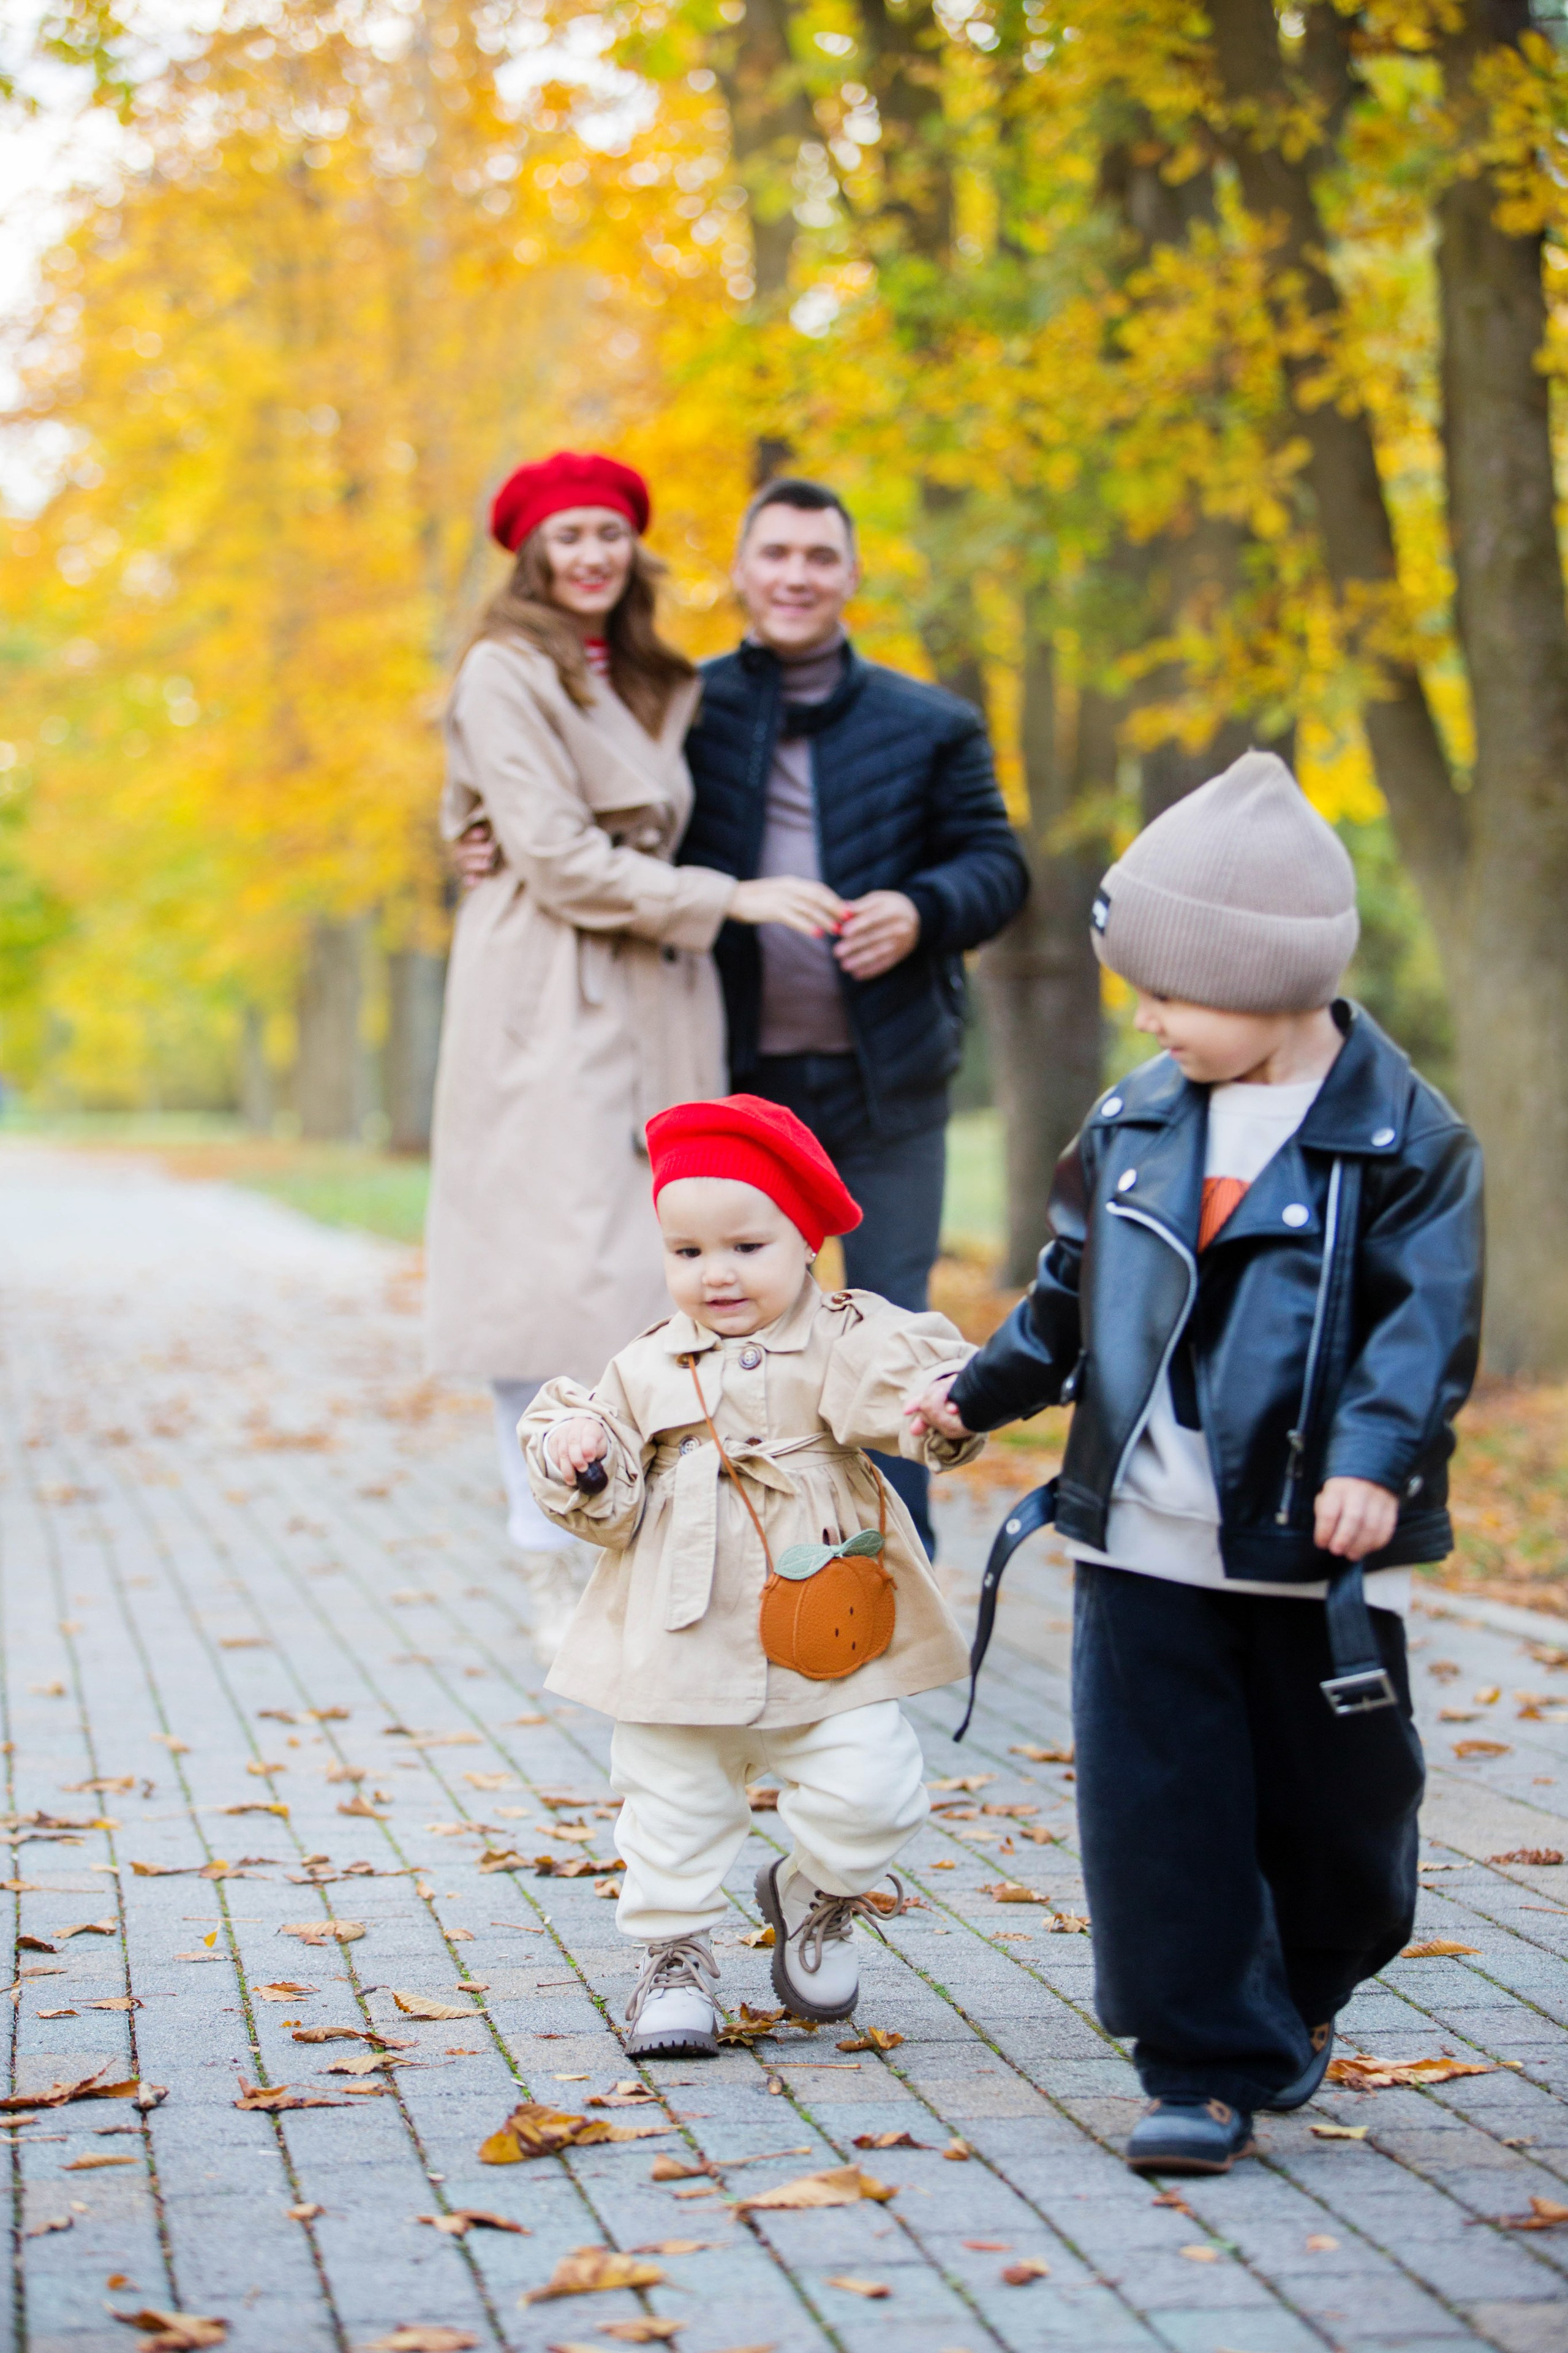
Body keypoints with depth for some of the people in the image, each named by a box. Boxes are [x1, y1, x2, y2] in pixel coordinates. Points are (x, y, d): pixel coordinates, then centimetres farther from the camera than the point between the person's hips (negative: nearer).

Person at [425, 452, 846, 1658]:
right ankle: (557, 1580, -5)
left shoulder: (655, 686, 20)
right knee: (560, 1274, -9)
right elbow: (555, 855, -11)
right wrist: (730, 898, -13)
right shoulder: (505, 673, -3)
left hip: (653, 1001, 7)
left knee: (660, 1276, 1)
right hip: (548, 1000, -7)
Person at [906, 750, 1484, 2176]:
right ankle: (1206, 2071, 5)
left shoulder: (1401, 1137, -9)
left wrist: (1378, 1459, -27)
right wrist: (982, 1392, 24)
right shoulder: (1137, 1122, 7)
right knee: (1156, 1803, -2)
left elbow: (1426, 1313, -14)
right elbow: (1076, 1294, 19)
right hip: (1145, 1540, 4)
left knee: (1332, 1801, 10)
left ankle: (1303, 1999, 38)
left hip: (1315, 1546, -3)